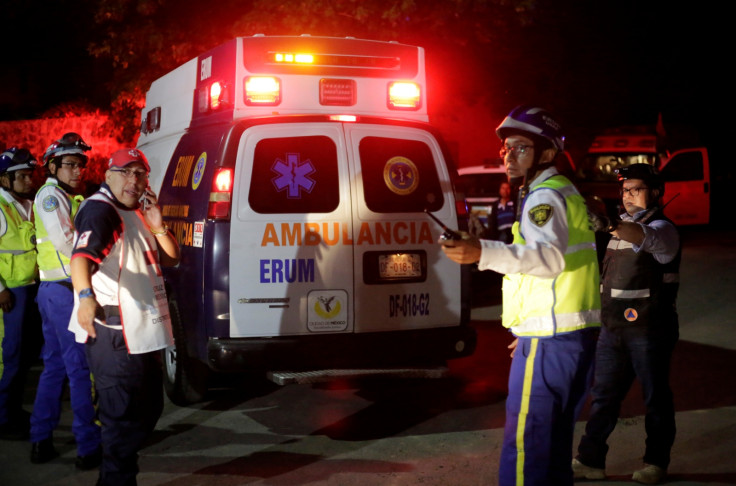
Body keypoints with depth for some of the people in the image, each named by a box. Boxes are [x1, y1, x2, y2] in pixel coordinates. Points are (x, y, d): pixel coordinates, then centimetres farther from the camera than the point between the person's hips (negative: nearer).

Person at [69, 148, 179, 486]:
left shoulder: (138, 214, 16)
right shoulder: (100, 210, -14)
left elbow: (171, 258, 18)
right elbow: (82, 255, -32)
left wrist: (157, 228, -2)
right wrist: (86, 295, -52)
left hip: (142, 330, 11)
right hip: (113, 332, -10)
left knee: (149, 408, 22)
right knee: (126, 417, -11)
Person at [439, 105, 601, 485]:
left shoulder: (544, 196, -12)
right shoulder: (562, 191, 21)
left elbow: (550, 255, -33)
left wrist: (483, 253, -47)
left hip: (549, 340, -11)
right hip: (575, 334, 11)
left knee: (524, 448, -11)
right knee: (554, 443, 19)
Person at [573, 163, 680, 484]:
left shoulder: (662, 228, -10)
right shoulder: (622, 228, 15)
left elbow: (645, 238, -35)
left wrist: (611, 225, -53)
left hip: (649, 330, -7)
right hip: (614, 328, 7)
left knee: (655, 397, 4)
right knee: (603, 396, 9)